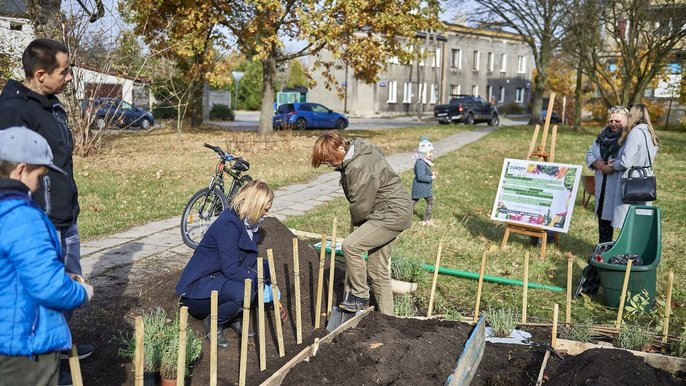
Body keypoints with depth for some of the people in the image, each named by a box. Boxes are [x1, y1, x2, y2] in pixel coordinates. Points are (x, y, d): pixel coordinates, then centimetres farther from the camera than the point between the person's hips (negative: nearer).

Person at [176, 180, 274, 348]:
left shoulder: (248, 222, 4)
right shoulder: (228, 224, -24)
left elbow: (252, 262, 9)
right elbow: (231, 270, -28)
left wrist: (266, 274, -6)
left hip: (219, 277, 9)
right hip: (197, 287, -9)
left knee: (260, 271, -10)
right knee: (242, 293, -34)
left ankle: (234, 318, 4)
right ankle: (214, 323, -4)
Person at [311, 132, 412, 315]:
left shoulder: (360, 167, -27)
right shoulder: (354, 155, 4)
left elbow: (361, 206, -21)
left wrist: (355, 220, 0)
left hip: (393, 214, -10)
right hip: (391, 212, 10)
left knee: (351, 245, -19)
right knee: (378, 268, 13)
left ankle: (359, 297, -4)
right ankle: (386, 315, 23)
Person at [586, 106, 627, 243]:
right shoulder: (603, 135, 12)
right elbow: (590, 153, 19)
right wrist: (595, 163, 0)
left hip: (620, 186, -8)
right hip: (603, 186, 8)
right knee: (603, 217, 18)